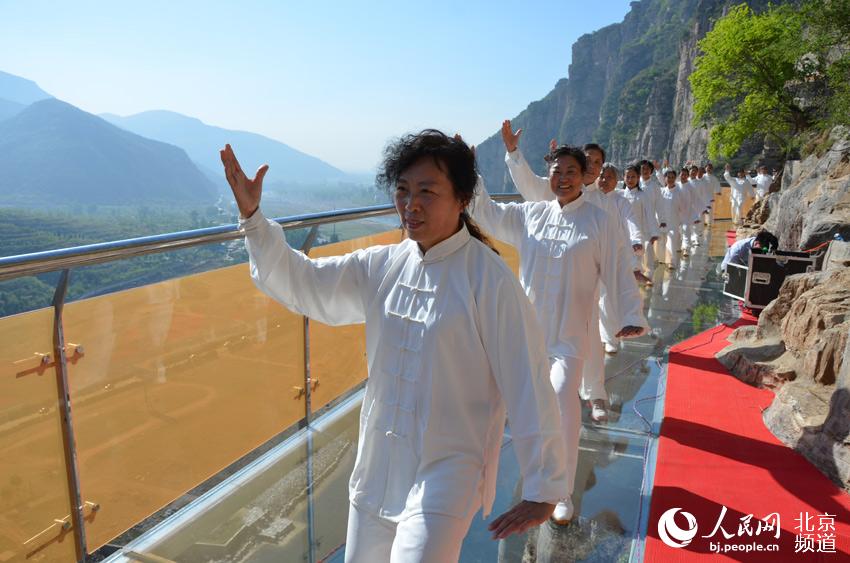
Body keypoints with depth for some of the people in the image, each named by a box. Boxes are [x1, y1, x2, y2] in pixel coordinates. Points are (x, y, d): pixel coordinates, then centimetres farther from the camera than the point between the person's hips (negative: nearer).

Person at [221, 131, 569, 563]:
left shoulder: (489, 279, -18)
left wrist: (544, 489, -12)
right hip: (376, 467, 6)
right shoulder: (382, 266, 0)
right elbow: (302, 283, 5)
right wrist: (252, 218, -7)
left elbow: (528, 384, -16)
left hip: (445, 475, -6)